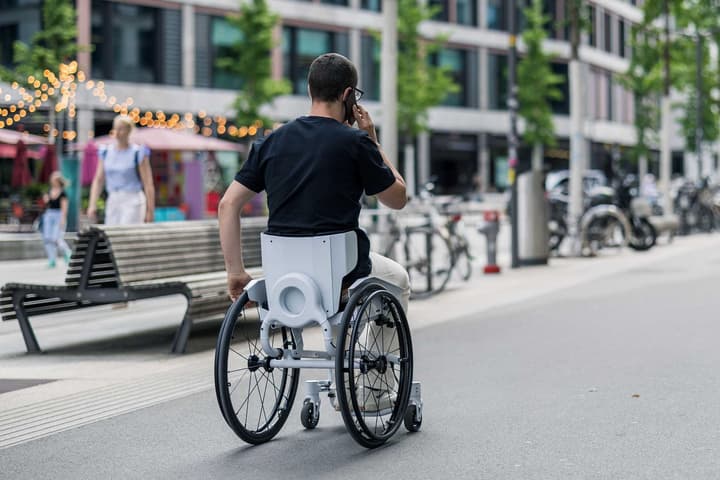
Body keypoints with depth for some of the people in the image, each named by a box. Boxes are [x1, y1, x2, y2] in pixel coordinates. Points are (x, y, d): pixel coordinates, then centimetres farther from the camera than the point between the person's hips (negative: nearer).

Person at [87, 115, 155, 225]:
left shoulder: (138, 153, -6)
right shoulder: (106, 152, 9)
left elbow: (148, 184, -6)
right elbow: (98, 180, 10)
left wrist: (150, 210, -9)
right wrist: (92, 205, 0)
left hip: (132, 203, -5)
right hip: (112, 202, 5)